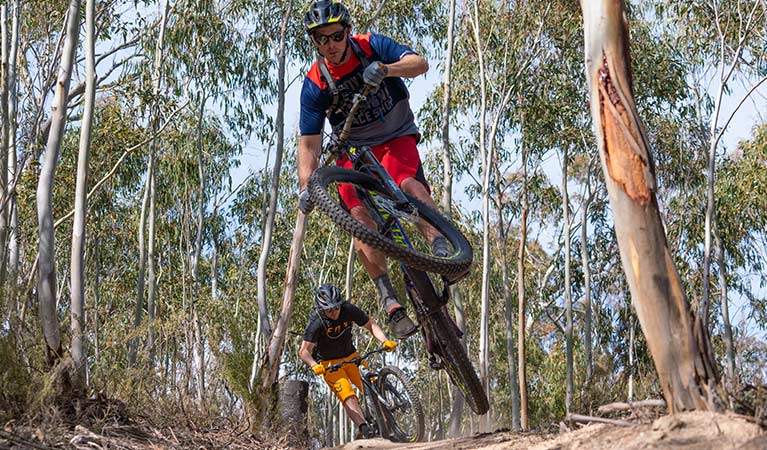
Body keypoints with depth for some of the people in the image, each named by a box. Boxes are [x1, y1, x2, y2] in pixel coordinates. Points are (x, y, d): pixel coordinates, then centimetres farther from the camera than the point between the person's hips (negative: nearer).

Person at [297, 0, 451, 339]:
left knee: (409, 182, -33)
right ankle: (390, 301, -26)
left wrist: (385, 69, -44)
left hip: (396, 137, 0)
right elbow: (309, 143, -13)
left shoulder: (371, 46, -10)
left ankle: (442, 249, -42)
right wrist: (305, 187, -28)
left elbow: (419, 63, -23)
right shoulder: (315, 85, -11)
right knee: (360, 216, -22)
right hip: (353, 149, 0)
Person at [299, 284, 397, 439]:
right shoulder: (316, 323, -25)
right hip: (329, 363, -4)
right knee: (348, 397, -23)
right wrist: (314, 366, -49)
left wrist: (385, 341, -26)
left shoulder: (348, 310, -16)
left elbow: (370, 324, -9)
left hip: (351, 356, 4)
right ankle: (364, 428, -32)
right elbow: (304, 351, -29)